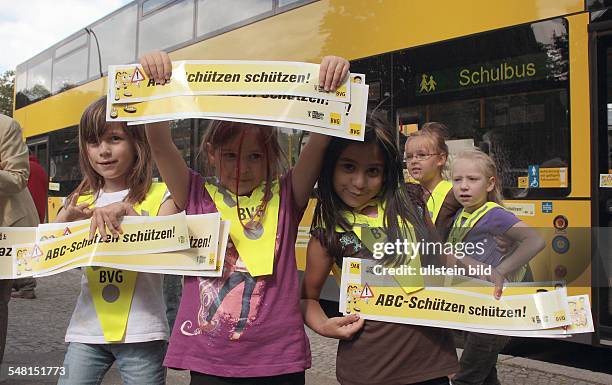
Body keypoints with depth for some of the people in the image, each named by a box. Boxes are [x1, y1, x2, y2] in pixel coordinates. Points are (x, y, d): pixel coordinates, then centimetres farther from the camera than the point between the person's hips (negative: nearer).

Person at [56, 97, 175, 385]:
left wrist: (125, 210, -24)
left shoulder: (160, 195, -1)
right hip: (87, 330, 3)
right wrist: (66, 218, -14)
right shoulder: (81, 201, 10)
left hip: (141, 332, -3)